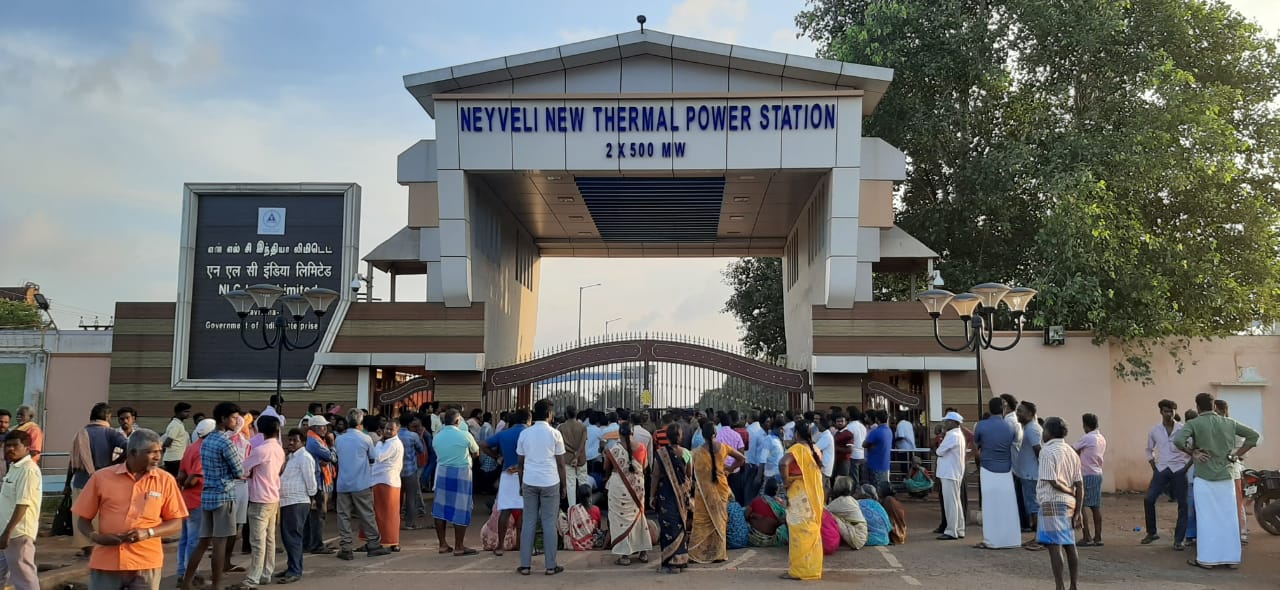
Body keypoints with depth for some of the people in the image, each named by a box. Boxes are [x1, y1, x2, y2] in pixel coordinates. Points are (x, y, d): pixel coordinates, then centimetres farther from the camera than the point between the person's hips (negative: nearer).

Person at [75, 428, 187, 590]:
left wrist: (148, 533, -14)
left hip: (146, 564, 0)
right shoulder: (101, 477, 1)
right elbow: (83, 519, 7)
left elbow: (176, 523, 4)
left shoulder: (165, 480, 1)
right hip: (106, 562, 0)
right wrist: (95, 536, -13)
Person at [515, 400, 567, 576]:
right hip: (550, 483, -2)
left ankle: (525, 565, 10)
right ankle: (550, 566, 8)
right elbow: (560, 463, -2)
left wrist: (521, 484, 16)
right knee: (549, 524, 4)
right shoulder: (554, 434, -4)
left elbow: (521, 462, 6)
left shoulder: (524, 433, 3)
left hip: (529, 482, 2)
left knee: (528, 523, 8)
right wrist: (563, 486, 6)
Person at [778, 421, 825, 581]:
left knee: (800, 531, -2)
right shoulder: (815, 449, 10)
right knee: (812, 531, 13)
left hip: (800, 495, -7)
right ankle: (813, 568, 19)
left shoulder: (797, 448, -13)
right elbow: (819, 469, 21)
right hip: (814, 494, 7)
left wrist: (786, 482, -16)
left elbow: (783, 464, -29)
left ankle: (798, 570, 2)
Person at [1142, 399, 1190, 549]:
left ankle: (1179, 539, 8)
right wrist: (1153, 467, 6)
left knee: (1182, 504, -1)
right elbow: (1149, 450, 16)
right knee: (1148, 500, -7)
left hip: (1179, 470, -2)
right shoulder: (1154, 431, 4)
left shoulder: (1183, 429, -3)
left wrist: (1187, 466, -5)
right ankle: (1151, 533, 10)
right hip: (1161, 470, 2)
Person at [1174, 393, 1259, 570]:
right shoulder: (1229, 423, 7)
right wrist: (1237, 454, 10)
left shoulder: (1194, 424, -7)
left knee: (1207, 518, 2)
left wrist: (1193, 452, -8)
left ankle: (1206, 558, 5)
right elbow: (1253, 435, 12)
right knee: (1228, 517, 9)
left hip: (1204, 478, -4)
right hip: (1226, 477, 4)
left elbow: (1178, 440, -23)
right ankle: (1231, 558, 14)